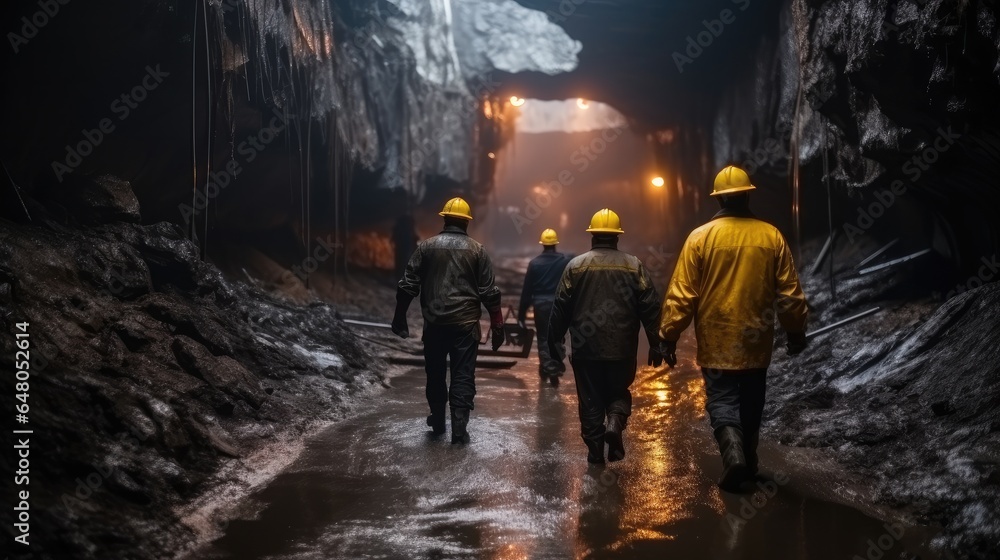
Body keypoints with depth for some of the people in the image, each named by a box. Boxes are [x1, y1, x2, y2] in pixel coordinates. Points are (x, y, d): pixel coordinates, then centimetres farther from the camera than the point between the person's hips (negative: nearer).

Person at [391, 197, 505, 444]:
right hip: (465, 323, -1)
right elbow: (489, 291, -2)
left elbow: (408, 285, 1)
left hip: (434, 322, 1)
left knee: (435, 373, 17)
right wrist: (497, 324, 4)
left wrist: (400, 317, 10)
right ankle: (459, 429, -3)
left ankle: (438, 421, 30)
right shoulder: (477, 250, 1)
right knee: (463, 376, 2)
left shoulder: (426, 246, 2)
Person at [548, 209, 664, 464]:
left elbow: (561, 307, 0)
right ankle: (615, 422, -9)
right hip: (622, 349, 0)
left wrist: (553, 341, 10)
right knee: (619, 393, 18)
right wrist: (655, 343, 2)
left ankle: (595, 450, 11)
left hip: (585, 348, 0)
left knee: (590, 399, 11)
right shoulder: (634, 266, 0)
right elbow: (650, 306, -3)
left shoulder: (575, 265, -1)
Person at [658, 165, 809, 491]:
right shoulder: (771, 236, -1)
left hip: (717, 341, -3)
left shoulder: (701, 236, -8)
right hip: (757, 340, 3)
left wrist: (669, 336, -3)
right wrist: (796, 330, 16)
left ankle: (733, 452, -17)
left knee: (722, 399, 5)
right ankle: (747, 460, 28)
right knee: (751, 401, 18)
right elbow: (789, 292, 3)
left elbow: (682, 294, -9)